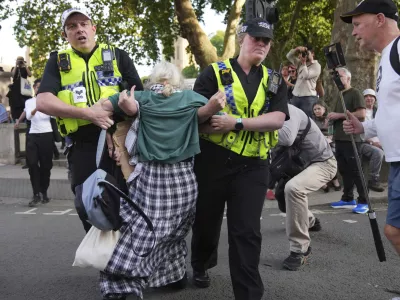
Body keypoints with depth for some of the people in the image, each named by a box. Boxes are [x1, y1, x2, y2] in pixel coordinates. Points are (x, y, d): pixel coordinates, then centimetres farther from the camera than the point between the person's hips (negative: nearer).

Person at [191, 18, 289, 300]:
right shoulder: (215, 72, -1)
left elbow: (278, 119, -8)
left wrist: (237, 123, -20)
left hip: (253, 165, 1)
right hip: (213, 160, -1)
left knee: (247, 231, -1)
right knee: (207, 220, 16)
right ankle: (201, 265, 45)